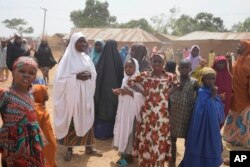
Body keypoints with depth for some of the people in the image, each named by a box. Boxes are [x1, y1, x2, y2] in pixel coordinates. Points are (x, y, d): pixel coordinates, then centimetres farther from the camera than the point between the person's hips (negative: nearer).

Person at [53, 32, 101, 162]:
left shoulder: (87, 58, 9)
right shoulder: (67, 58, -7)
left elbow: (94, 74, 11)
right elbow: (60, 78, -12)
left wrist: (89, 75, -11)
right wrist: (76, 76, -21)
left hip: (86, 94, 5)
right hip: (72, 95, -5)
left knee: (87, 120, 10)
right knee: (71, 121, 5)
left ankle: (88, 147, 24)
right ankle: (69, 149, 21)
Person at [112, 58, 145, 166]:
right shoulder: (125, 79, 11)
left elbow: (142, 96, -20)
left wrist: (130, 92, -25)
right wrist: (119, 92, 1)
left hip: (132, 110, -7)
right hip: (123, 109, 7)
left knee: (130, 131, -2)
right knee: (123, 129, 11)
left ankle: (128, 155, 12)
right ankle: (124, 152, 24)